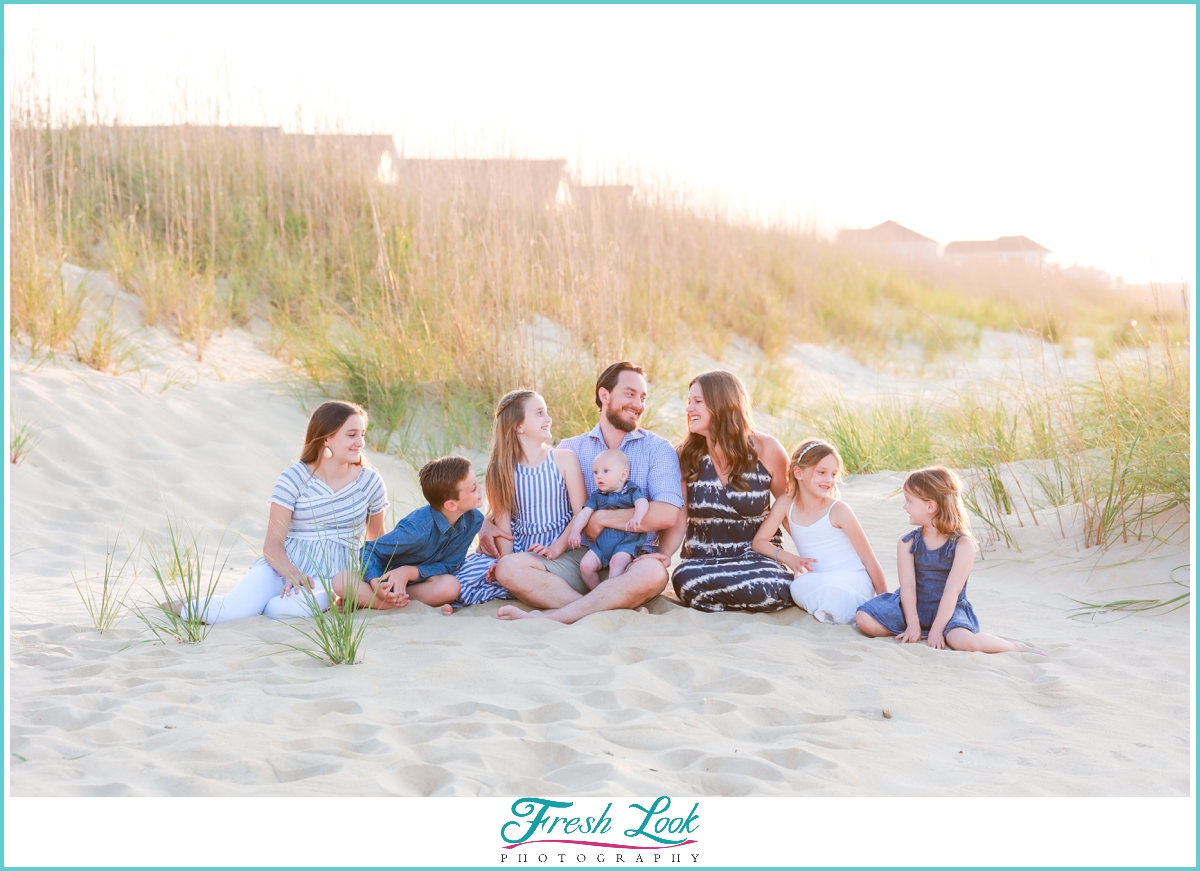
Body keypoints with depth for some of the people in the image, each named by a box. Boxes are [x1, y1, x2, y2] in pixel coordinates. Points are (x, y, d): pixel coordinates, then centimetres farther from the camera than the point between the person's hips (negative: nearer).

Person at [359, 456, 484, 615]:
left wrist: (410, 572, -31)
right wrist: (375, 584, -42)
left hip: (420, 578, 4)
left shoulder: (474, 520, -17)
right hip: (388, 576, -4)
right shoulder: (418, 528, -33)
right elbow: (370, 551, -23)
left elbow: (449, 566, -14)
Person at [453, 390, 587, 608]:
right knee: (465, 573, -24)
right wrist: (506, 558, -18)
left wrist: (555, 549, -18)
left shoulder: (564, 460, 3)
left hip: (561, 551, -1)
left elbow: (581, 513, -3)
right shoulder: (501, 470, 7)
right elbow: (503, 520, 0)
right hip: (520, 551, 1)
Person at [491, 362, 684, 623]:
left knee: (652, 572, -38)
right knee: (509, 567, -24)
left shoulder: (657, 449, 4)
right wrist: (488, 523, -4)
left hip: (630, 560, -3)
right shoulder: (571, 449, 13)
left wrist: (600, 518, -8)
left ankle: (549, 616, -32)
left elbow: (667, 514, -12)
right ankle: (620, 611, -31)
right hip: (576, 557, 3)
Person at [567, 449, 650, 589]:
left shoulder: (631, 492, 4)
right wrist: (575, 531, -15)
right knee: (585, 565, -15)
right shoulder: (596, 497, 15)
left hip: (626, 542, -4)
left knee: (617, 562, -32)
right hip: (601, 542, 4)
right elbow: (585, 513, 3)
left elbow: (642, 503, -16)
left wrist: (637, 517, -39)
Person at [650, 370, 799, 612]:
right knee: (686, 579, -36)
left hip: (758, 555, -1)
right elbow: (678, 520, -1)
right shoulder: (686, 456, 1)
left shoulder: (766, 450, -3)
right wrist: (664, 554, -20)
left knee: (773, 589, -37)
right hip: (702, 559, 2)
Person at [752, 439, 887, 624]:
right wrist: (788, 558, -17)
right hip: (820, 582, 4)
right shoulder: (786, 504, 0)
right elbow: (759, 541, 1)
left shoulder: (838, 511, -11)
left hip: (853, 581, -4)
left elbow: (870, 560, -7)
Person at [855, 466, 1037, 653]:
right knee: (865, 619, -19)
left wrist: (937, 630, -23)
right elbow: (907, 586, -9)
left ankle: (1016, 648, -10)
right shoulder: (907, 543, -2)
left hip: (948, 610, -3)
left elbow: (952, 590, -19)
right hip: (914, 608, 3)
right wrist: (913, 625, -18)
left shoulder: (963, 545, -13)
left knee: (962, 640, -35)